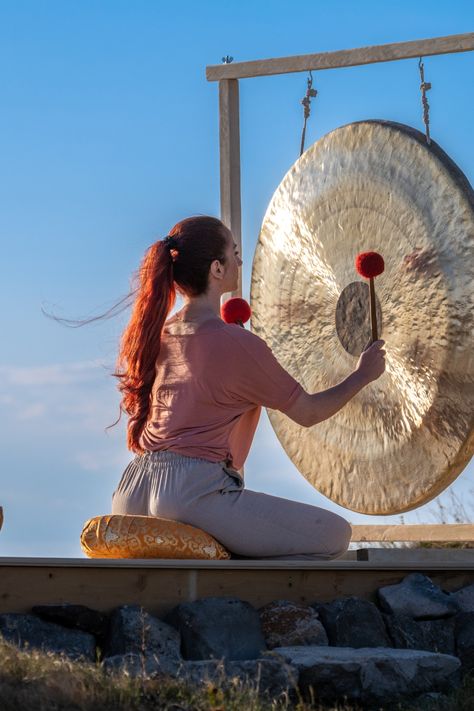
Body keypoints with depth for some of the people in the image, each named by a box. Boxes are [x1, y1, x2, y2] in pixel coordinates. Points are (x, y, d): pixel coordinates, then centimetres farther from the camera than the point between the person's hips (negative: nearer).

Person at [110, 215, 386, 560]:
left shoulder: (152, 336, 11)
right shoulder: (239, 344, -8)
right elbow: (309, 412, 2)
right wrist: (363, 375, 18)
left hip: (132, 494, 8)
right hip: (194, 490, -8)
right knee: (335, 534, -4)